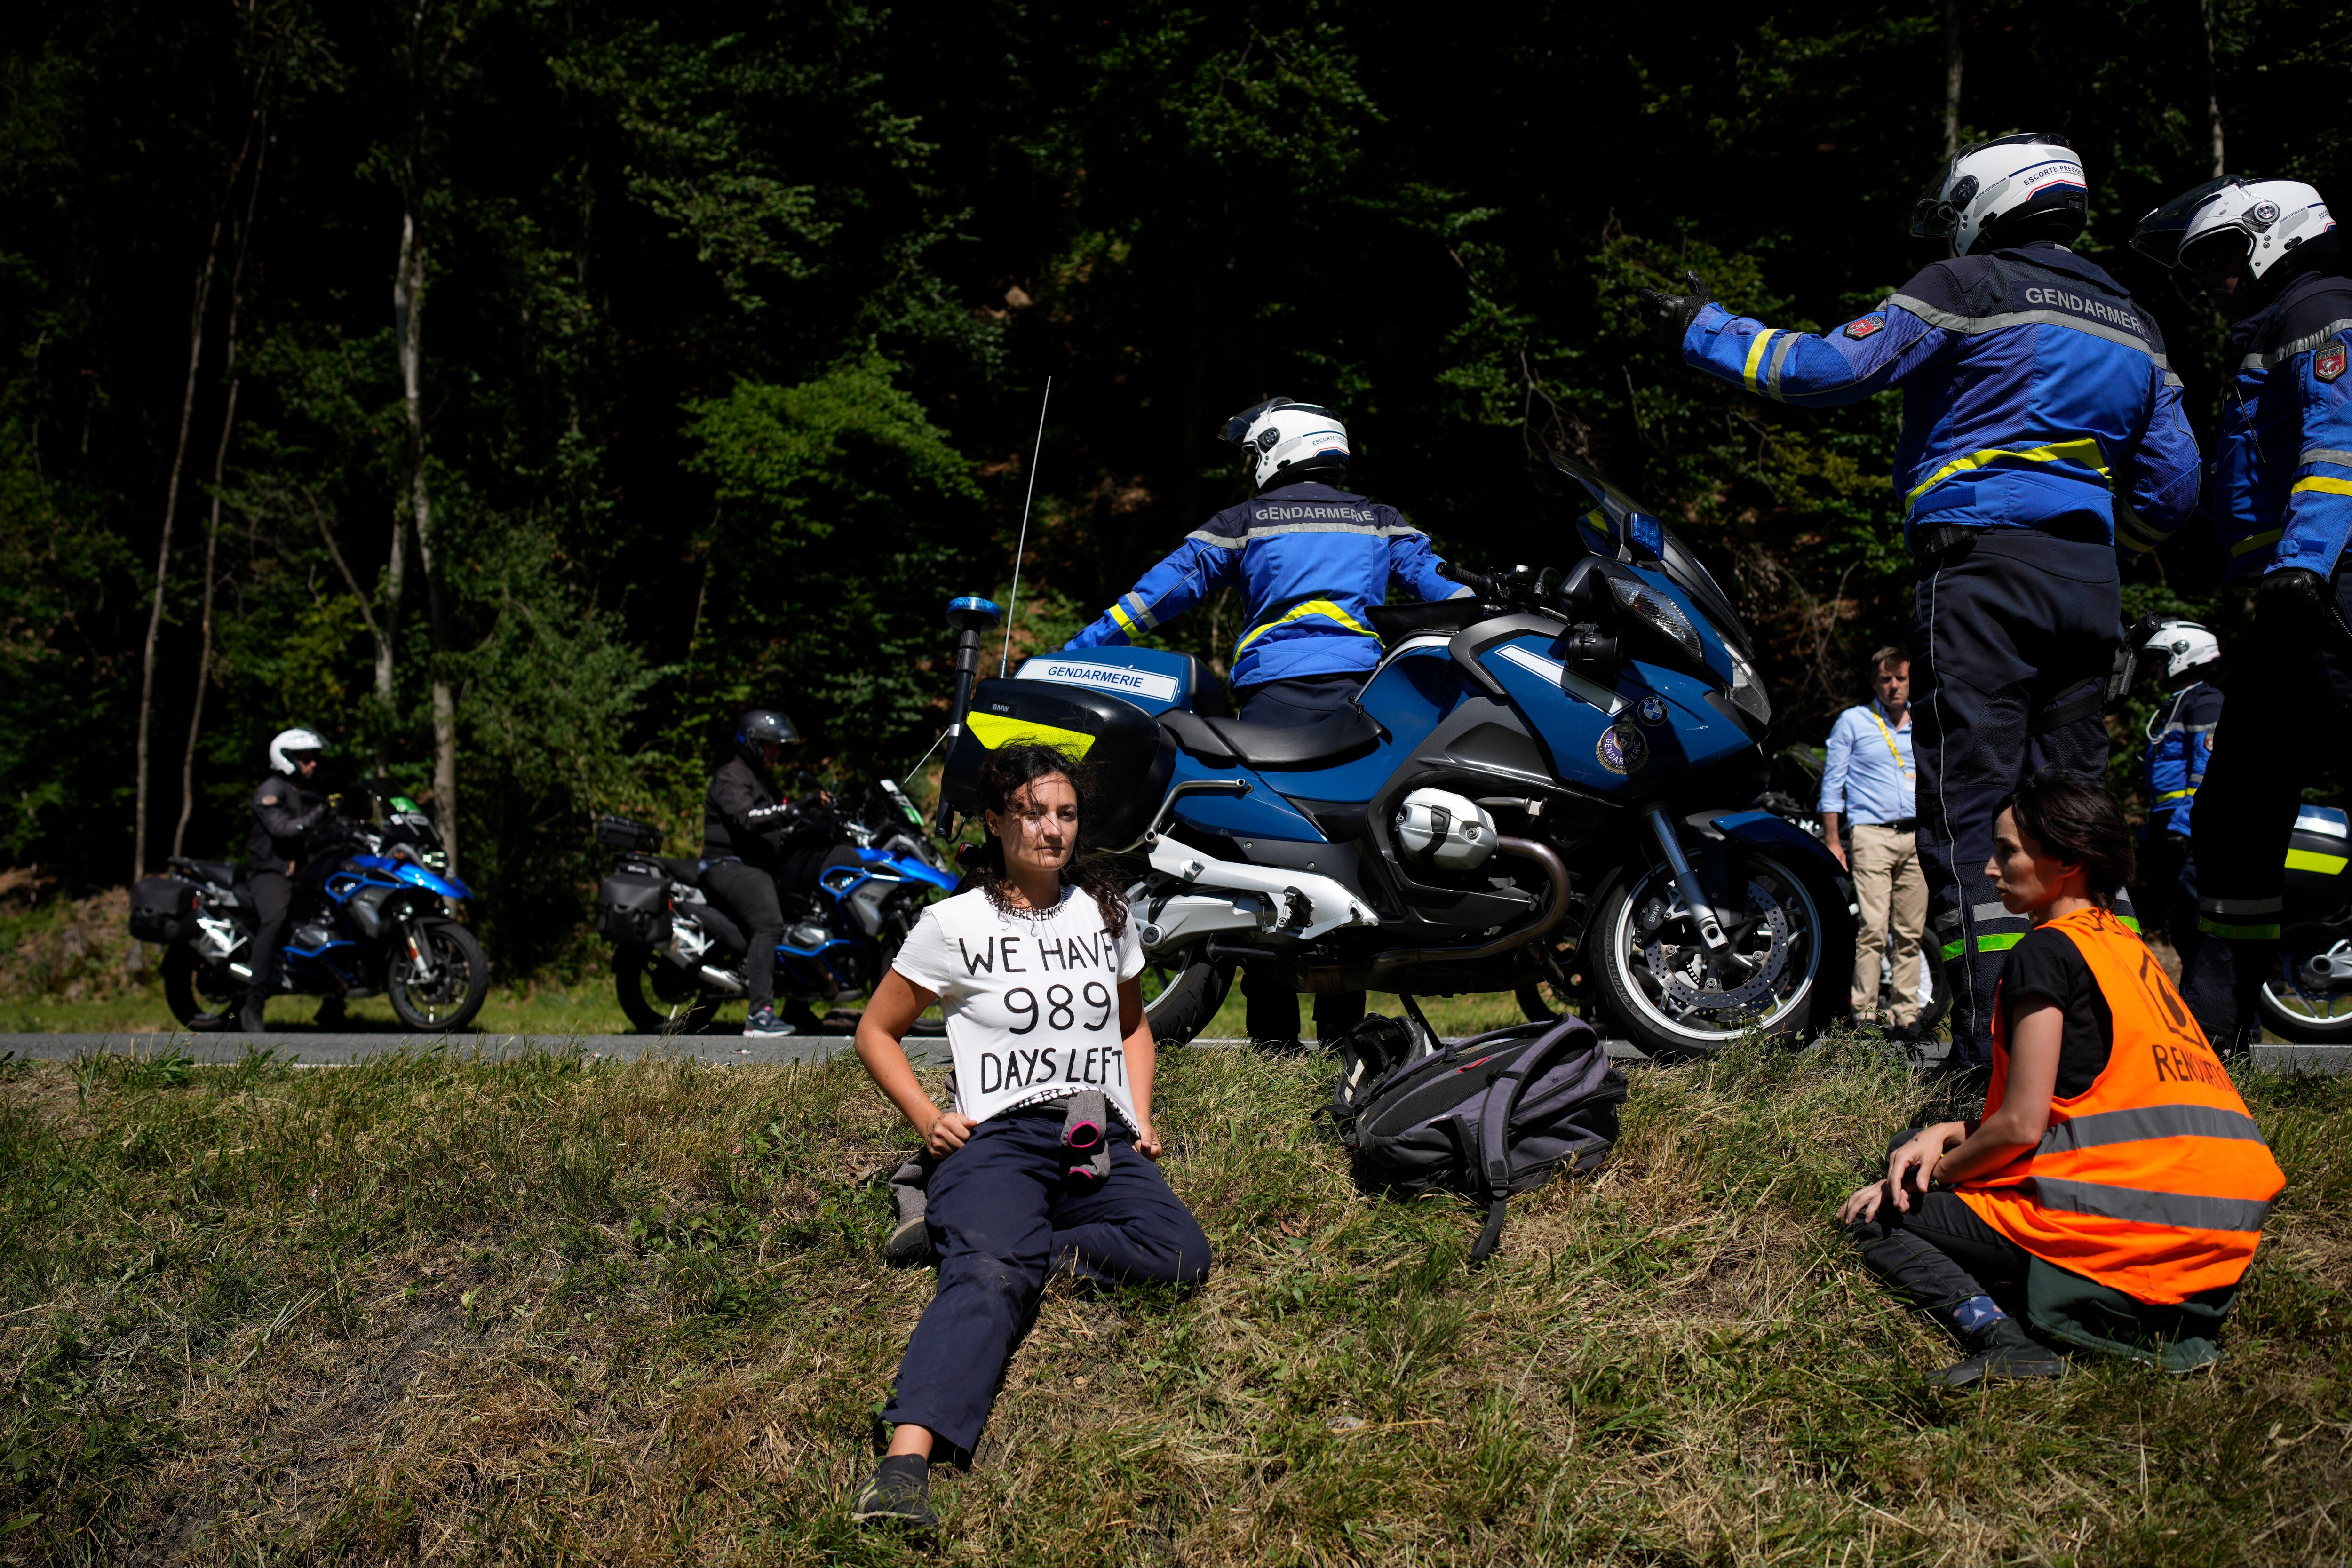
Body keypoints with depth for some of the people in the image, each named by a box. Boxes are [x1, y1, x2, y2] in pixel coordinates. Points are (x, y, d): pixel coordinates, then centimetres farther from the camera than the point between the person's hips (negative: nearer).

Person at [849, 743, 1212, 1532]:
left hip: (1101, 1141, 4)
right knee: (989, 1276, -34)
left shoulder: (1106, 911, 15)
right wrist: (928, 1118, -1)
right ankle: (907, 1459, -52)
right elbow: (877, 1030, 13)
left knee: (1181, 1254, -25)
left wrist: (1140, 1118, 14)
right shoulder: (955, 925, 4)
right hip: (998, 1139, -4)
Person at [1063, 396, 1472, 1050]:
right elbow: (1438, 584, 15)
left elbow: (1167, 587, 9)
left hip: (1273, 695, -2)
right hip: (1362, 692, 2)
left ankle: (1274, 1033, -3)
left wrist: (1074, 652, 12)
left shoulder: (1245, 523, 12)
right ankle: (1342, 1028, 5)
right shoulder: (1381, 522, 20)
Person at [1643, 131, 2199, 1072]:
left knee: (1969, 801, -8)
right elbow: (2173, 485, 20)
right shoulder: (2130, 324, 21)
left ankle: (1992, 1039, -13)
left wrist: (1703, 331, 8)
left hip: (1982, 561, -7)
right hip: (2090, 585, 7)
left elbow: (1830, 368, -4)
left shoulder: (1967, 289, 0)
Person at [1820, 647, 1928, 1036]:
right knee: (1872, 930, -13)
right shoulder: (1853, 722, 6)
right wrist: (1832, 842, -3)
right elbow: (1832, 782, 4)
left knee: (1911, 932, 3)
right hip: (1872, 833, -4)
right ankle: (1864, 1013, -11)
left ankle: (1907, 1012, 8)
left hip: (1919, 837, 4)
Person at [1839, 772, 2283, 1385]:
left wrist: (1934, 1170, 6)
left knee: (1875, 1221, 6)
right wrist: (1949, 1134, 10)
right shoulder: (2127, 947, 19)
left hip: (2115, 1230, -9)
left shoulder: (2047, 951, -8)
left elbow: (2021, 1124, -12)